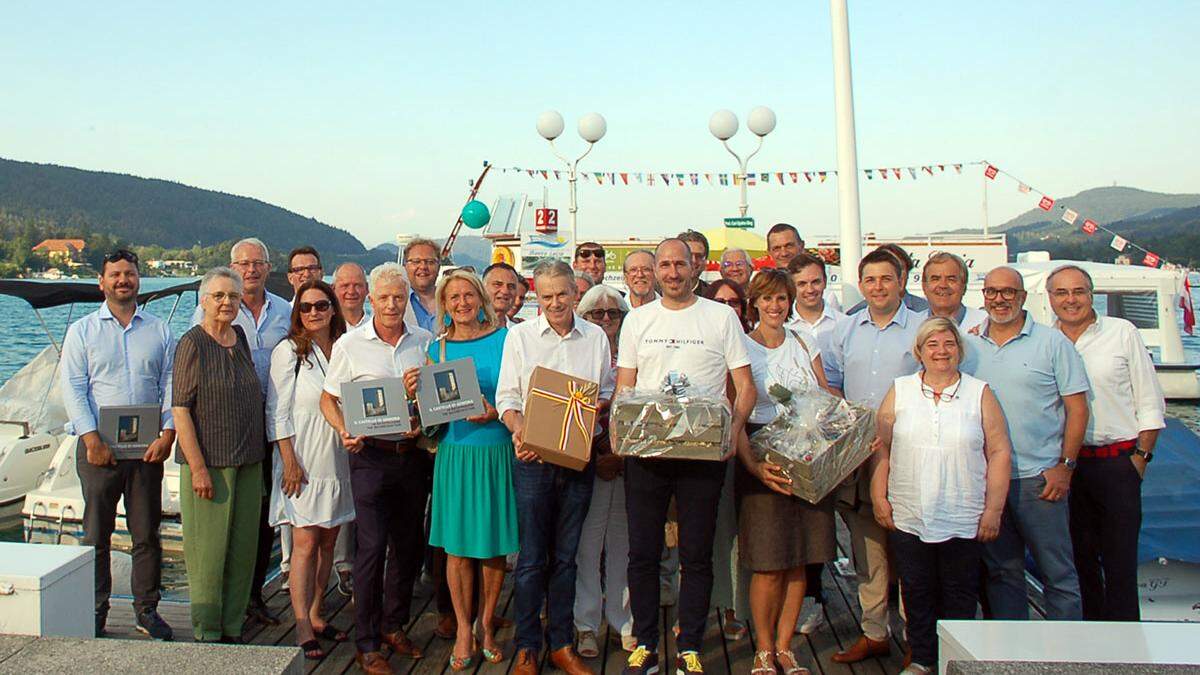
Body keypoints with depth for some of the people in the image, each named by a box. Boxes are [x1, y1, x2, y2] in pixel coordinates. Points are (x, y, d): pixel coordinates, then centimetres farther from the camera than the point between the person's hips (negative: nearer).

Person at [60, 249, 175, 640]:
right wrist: (92, 439, -12)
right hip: (98, 447, -1)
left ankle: (146, 610, 16)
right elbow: (72, 388, -2)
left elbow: (171, 386, 5)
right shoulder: (82, 330, 6)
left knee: (147, 534, 6)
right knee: (96, 535, 5)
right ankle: (95, 612, 15)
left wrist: (167, 433, -7)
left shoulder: (159, 331, 10)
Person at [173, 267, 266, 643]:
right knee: (208, 549, 1)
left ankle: (232, 629, 23)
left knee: (243, 548, 11)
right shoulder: (192, 344, -9)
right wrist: (198, 468, -17)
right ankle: (207, 634, 14)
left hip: (248, 461, 6)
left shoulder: (240, 337, 9)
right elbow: (180, 409, -13)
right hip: (208, 463, -6)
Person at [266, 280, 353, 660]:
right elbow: (277, 411, -7)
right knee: (305, 543, -4)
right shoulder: (289, 351, -4)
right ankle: (303, 629, 2)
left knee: (328, 542, 10)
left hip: (339, 460, 5)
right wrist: (290, 461, -13)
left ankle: (315, 616, 22)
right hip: (304, 462, -5)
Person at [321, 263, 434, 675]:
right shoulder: (350, 345, -1)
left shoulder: (425, 341, 7)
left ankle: (394, 625, 31)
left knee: (409, 545, 13)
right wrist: (344, 432, -14)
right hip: (371, 455, -3)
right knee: (371, 547, -2)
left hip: (414, 453, 4)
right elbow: (329, 399, 4)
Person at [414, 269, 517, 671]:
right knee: (457, 546, 5)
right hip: (455, 453, 1)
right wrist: (414, 392, -8)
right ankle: (463, 628, 20)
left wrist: (495, 413, -16)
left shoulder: (504, 339, 1)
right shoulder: (437, 348, 7)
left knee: (495, 545, 7)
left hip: (498, 452, -1)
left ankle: (486, 623, 26)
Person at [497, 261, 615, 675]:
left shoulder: (596, 338, 9)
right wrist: (518, 431, -18)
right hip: (533, 456, -2)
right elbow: (507, 396, 0)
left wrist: (601, 402, -8)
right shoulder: (519, 336, 3)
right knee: (531, 557, 0)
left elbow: (608, 390, 15)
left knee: (565, 555, 11)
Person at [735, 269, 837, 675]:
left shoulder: (804, 344, 12)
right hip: (763, 458, -4)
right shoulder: (741, 347, -2)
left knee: (799, 560, 7)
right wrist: (753, 465, -20)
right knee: (768, 564, -3)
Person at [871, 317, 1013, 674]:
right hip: (908, 517, 1)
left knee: (960, 594, 9)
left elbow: (999, 453, 1)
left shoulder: (980, 393, 3)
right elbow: (880, 448, 5)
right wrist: (879, 499, 0)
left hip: (963, 520, -1)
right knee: (917, 592, 10)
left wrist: (993, 510, -3)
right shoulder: (899, 391, 5)